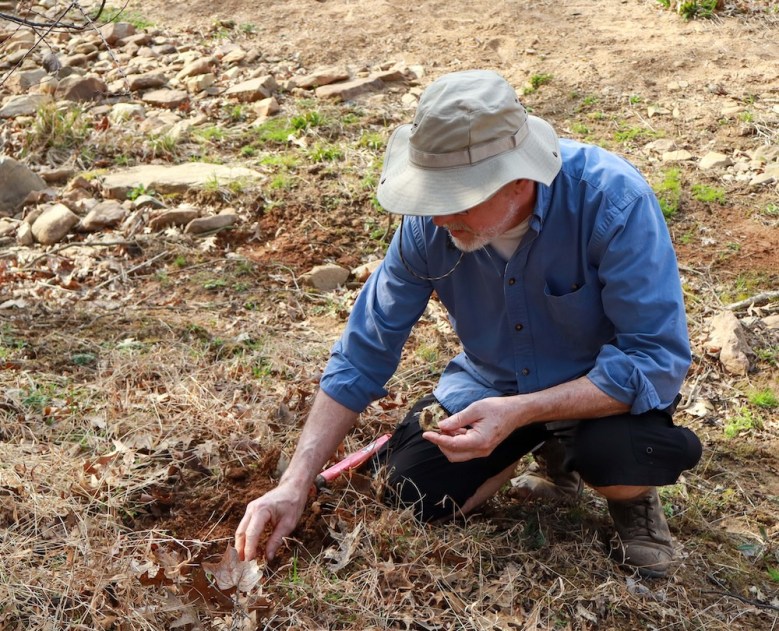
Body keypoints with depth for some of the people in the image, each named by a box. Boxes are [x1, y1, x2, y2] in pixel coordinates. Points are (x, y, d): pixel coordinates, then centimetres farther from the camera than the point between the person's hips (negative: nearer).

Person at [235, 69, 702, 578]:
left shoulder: (613, 200, -32)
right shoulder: (430, 221, -19)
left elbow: (657, 358, -31)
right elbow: (364, 353, -11)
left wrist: (519, 412, -40)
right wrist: (295, 486, -16)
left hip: (609, 386, -4)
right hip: (492, 382, 4)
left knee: (616, 447, -36)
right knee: (414, 492, -12)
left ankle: (634, 497, 3)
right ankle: (552, 452, 15)